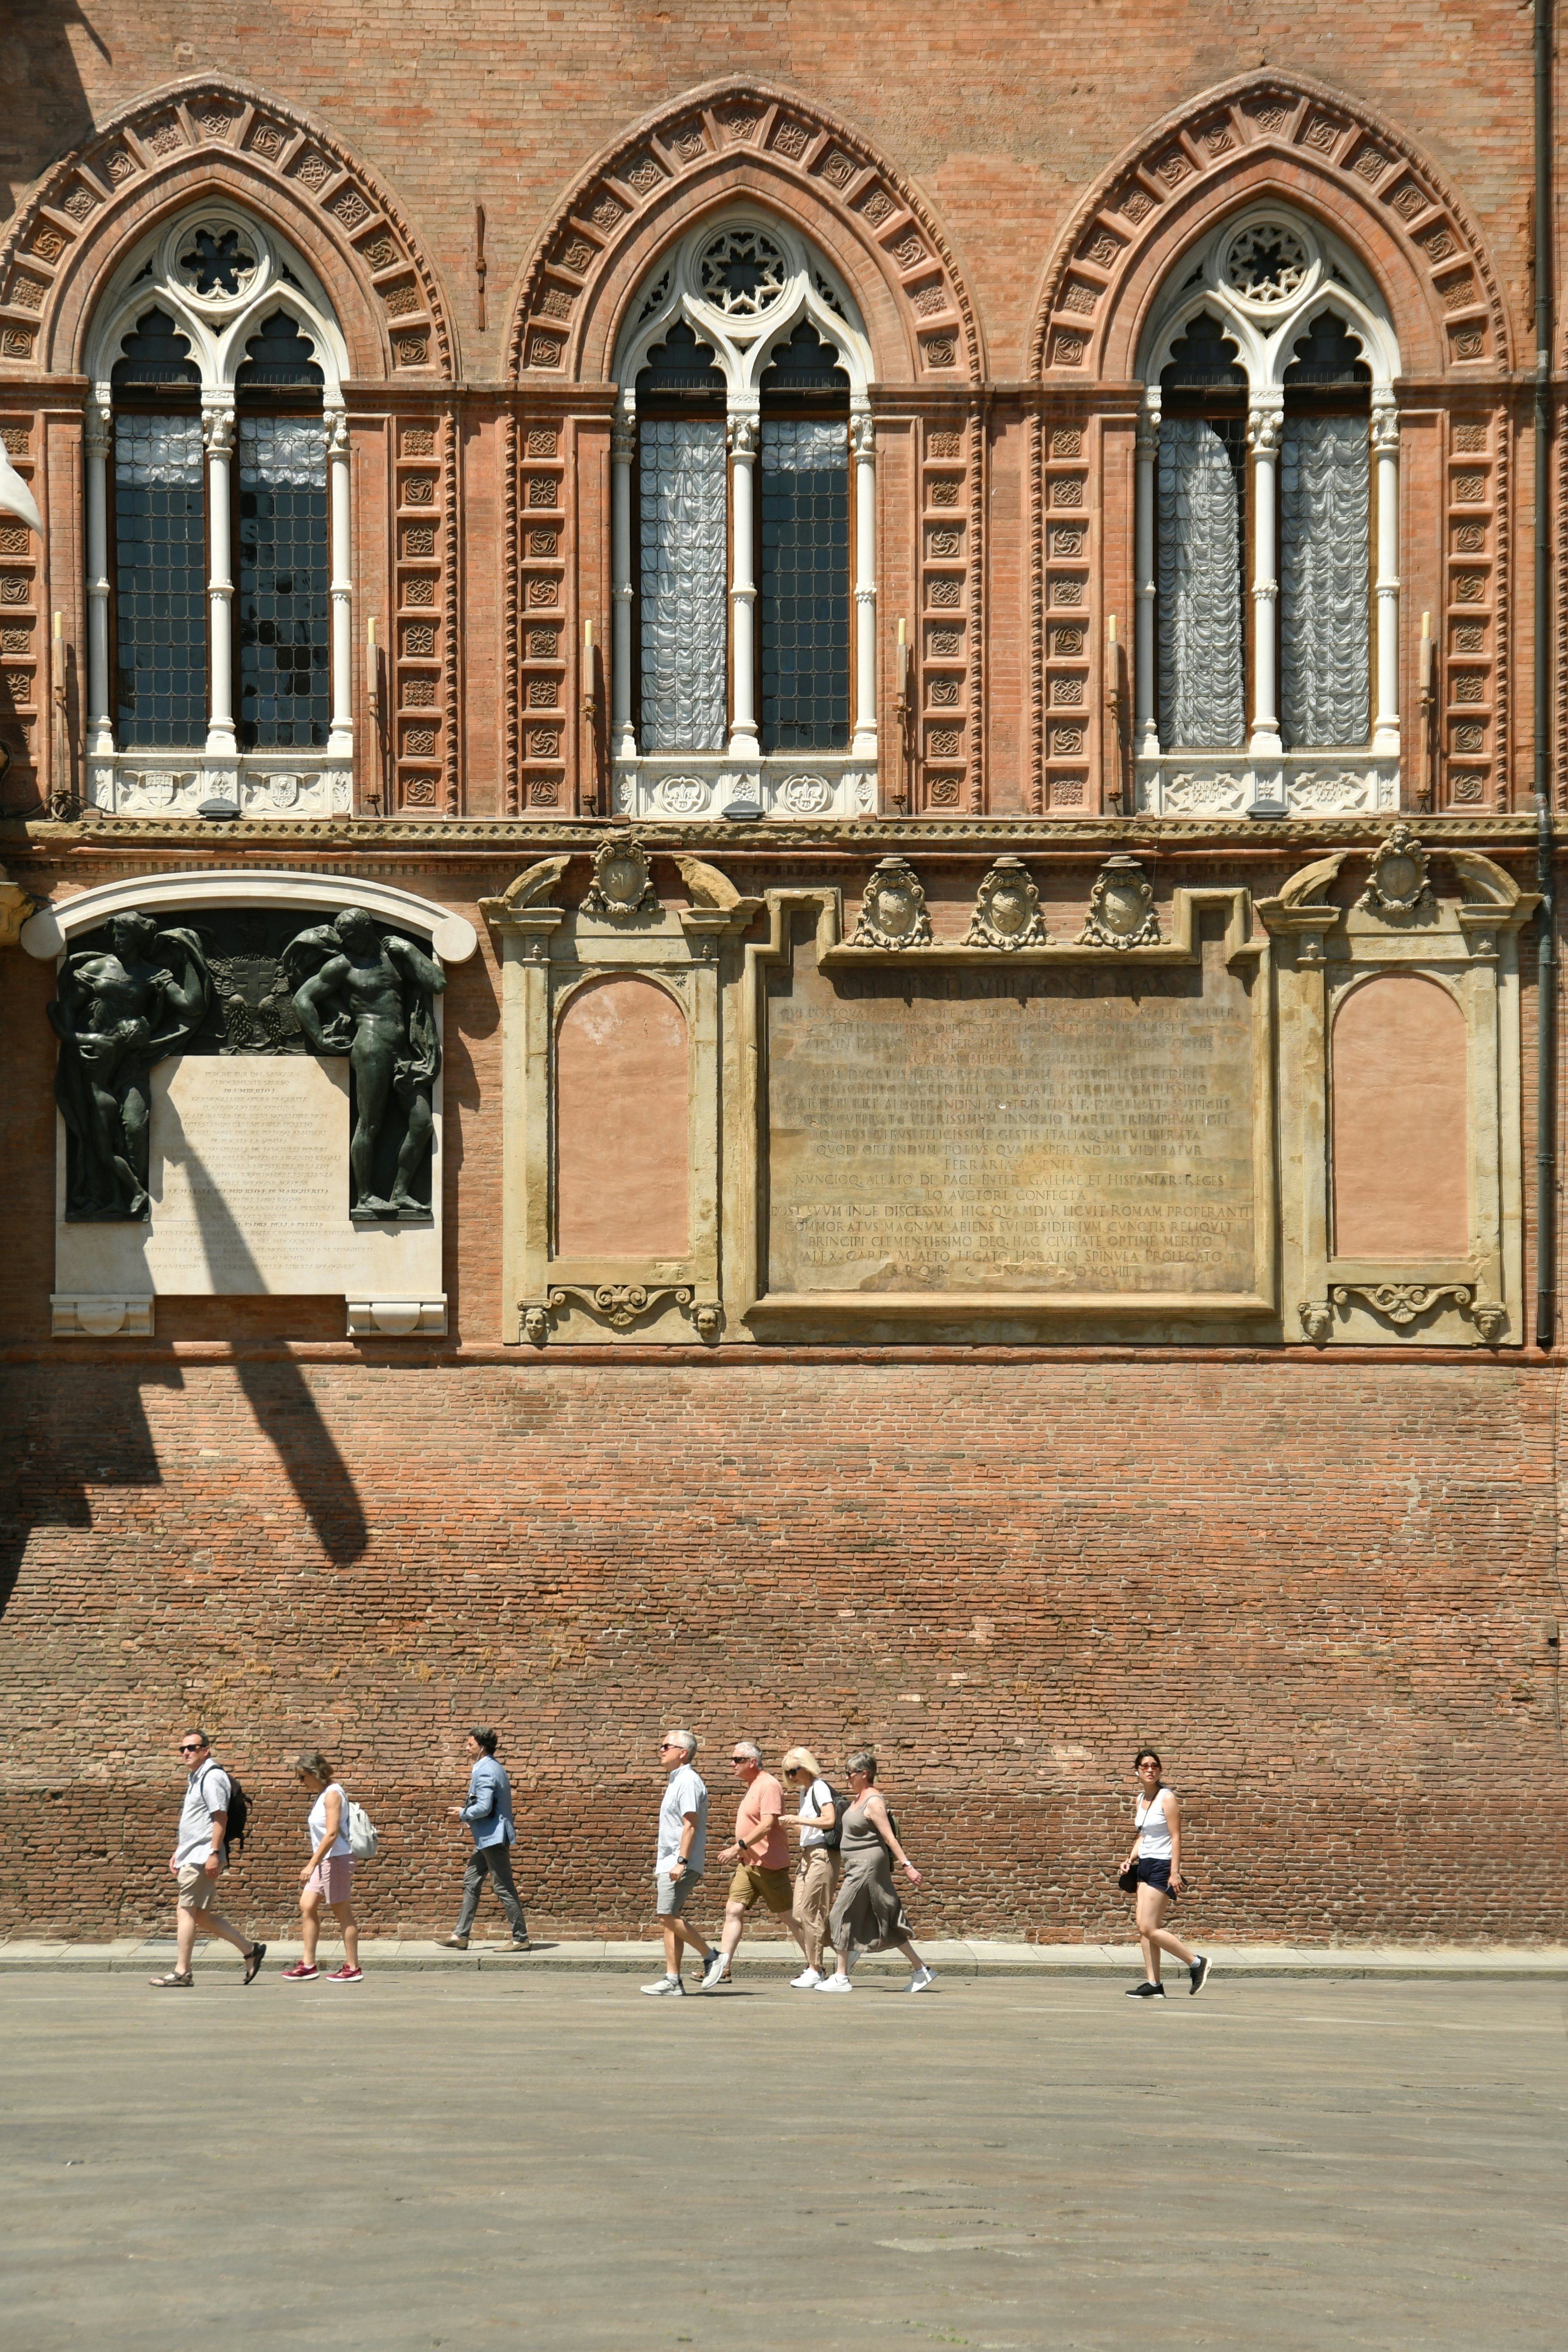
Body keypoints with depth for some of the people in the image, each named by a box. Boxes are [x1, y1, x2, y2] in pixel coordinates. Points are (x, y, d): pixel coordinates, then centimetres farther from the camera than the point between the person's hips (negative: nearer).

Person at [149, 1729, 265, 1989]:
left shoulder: (213, 1777, -11)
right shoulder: (194, 1778, 20)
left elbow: (220, 1817, -18)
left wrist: (214, 1853, -23)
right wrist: (178, 1851, 24)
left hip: (203, 1857, -10)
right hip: (191, 1856, 10)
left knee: (186, 1911, -9)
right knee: (200, 1915, 10)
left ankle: (181, 1972, -7)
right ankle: (250, 1951, 15)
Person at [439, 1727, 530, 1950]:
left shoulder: (485, 1772, -18)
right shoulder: (491, 1768, 14)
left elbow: (484, 1807, -25)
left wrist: (463, 1814, -9)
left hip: (493, 1838, -11)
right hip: (488, 1838, 11)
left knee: (504, 1888, -6)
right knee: (471, 1882, 13)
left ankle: (521, 1939, -2)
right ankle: (460, 1936, 17)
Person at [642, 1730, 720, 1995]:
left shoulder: (688, 1781, -12)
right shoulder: (676, 1781, 19)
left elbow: (690, 1824, -19)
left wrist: (681, 1861, -25)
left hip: (680, 1864, -10)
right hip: (668, 1862, 10)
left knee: (668, 1916, -15)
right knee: (669, 1920, 6)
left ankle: (710, 1956, -4)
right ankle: (672, 1979, 4)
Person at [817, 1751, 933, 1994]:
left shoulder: (873, 1803, -16)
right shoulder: (859, 1799, 13)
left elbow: (890, 1837, -20)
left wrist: (907, 1866, -24)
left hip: (868, 1866, -10)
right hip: (859, 1866, 10)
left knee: (843, 1916, -5)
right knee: (885, 1922, 11)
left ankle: (841, 1978, 0)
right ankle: (921, 1971, 14)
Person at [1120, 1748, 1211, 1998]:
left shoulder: (1167, 1798, -10)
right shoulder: (1139, 1800, 13)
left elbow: (1176, 1837, -14)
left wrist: (1175, 1873, -19)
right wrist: (1131, 1858, 8)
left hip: (1162, 1867, -8)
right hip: (1145, 1865, 8)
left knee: (1149, 1928, -12)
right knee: (1144, 1928, 2)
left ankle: (1197, 1963, -2)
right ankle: (1153, 1985, 5)